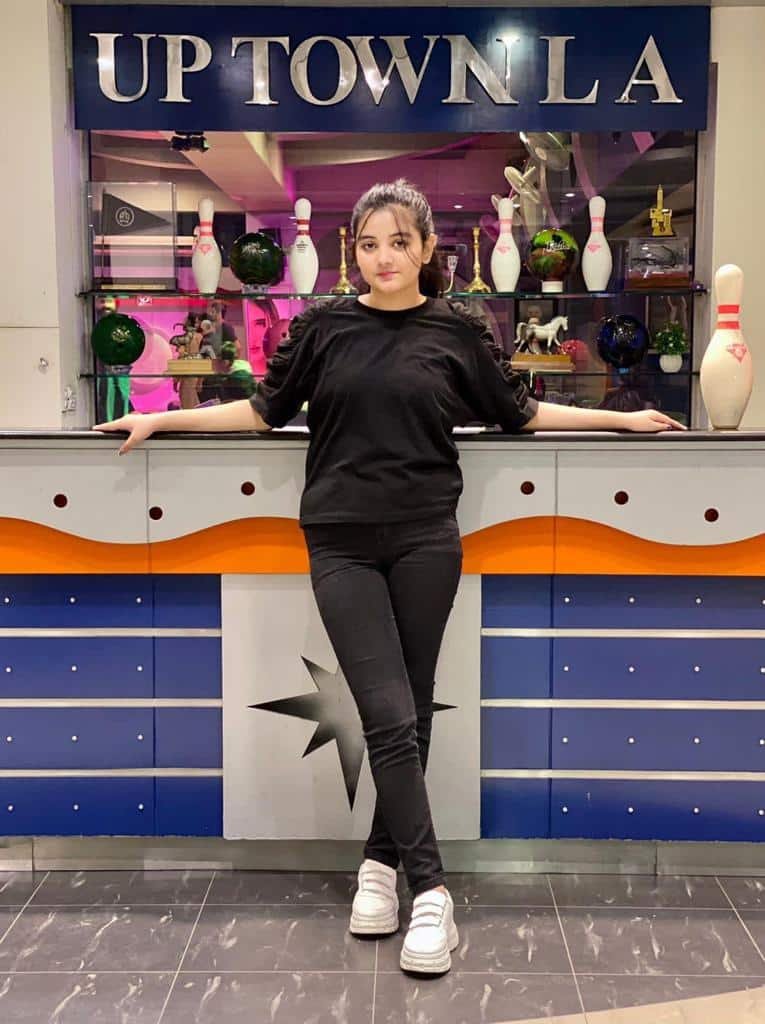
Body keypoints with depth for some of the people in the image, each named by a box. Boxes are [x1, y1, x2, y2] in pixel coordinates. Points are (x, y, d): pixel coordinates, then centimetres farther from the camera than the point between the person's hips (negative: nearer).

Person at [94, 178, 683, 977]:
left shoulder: (456, 330, 5)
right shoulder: (323, 326, 4)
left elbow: (519, 413, 13)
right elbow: (265, 410, 12)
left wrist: (622, 418, 13)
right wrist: (161, 419, 11)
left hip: (425, 540, 1)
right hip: (342, 544, -1)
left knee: (411, 715, 7)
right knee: (389, 717, -6)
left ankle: (382, 860, 24)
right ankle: (430, 892, 2)